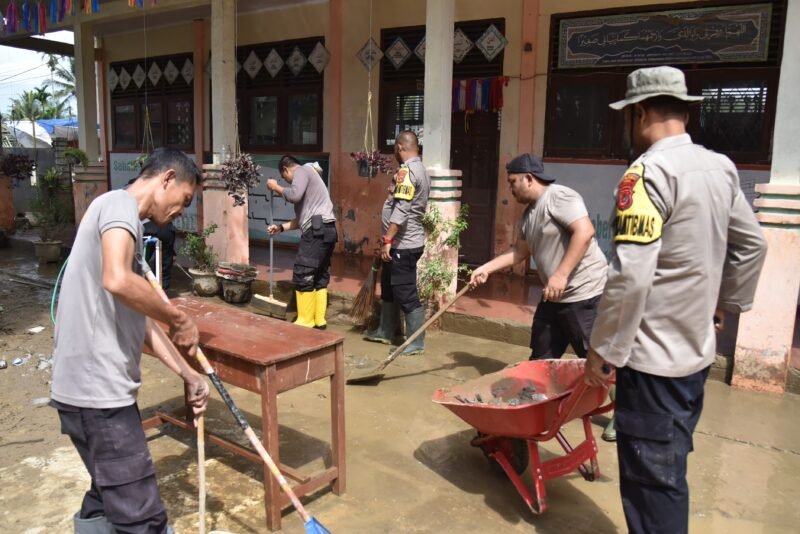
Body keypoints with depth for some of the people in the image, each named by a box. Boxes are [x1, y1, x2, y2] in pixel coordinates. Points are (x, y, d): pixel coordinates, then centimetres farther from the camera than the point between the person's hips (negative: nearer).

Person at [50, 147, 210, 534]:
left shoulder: (122, 220, 20)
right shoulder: (119, 204, -10)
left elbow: (138, 321, 20)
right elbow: (117, 281, -31)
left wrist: (188, 374, 19)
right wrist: (179, 320, -16)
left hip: (93, 386, 10)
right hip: (98, 390, -10)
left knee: (108, 500, 23)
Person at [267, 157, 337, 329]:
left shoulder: (302, 170, 2)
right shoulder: (308, 175, 30)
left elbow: (294, 195, -19)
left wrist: (276, 187, -1)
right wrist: (281, 227, 25)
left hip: (317, 230, -10)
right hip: (325, 230, 10)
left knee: (303, 276, -6)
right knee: (320, 277, 10)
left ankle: (305, 322, -2)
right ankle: (319, 321, 13)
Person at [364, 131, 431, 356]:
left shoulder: (407, 171, -17)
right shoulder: (420, 169, 15)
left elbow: (401, 210, -26)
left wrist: (387, 240, -23)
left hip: (404, 244, -11)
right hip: (404, 242, 11)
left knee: (406, 293, -3)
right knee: (389, 287, 20)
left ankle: (416, 343, 6)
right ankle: (386, 332, 32)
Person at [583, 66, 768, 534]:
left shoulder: (649, 171, -19)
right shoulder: (720, 167, 7)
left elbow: (631, 276, -25)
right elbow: (752, 244, 17)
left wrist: (604, 350, -16)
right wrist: (727, 301, 27)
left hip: (654, 358, -8)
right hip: (697, 350, 8)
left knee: (650, 481, 4)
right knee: (669, 470, 22)